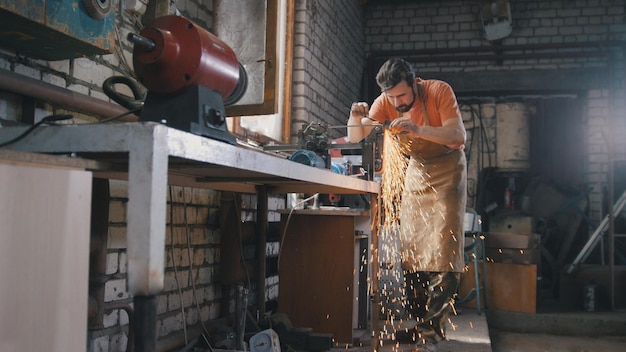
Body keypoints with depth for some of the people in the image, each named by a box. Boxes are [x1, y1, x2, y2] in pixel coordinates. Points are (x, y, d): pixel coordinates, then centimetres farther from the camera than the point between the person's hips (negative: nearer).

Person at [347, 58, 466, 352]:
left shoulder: (439, 91, -22)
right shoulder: (385, 102, -11)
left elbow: (458, 136, -31)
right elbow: (355, 138, -12)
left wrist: (417, 129, -44)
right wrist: (356, 118, -34)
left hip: (447, 167, -4)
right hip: (415, 169, 4)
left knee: (442, 249, -12)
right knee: (411, 248, 1)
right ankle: (419, 323, 10)